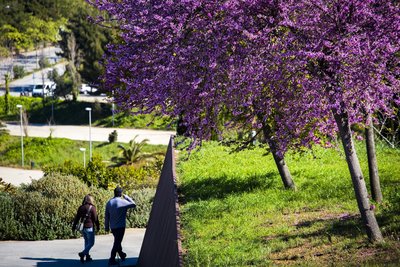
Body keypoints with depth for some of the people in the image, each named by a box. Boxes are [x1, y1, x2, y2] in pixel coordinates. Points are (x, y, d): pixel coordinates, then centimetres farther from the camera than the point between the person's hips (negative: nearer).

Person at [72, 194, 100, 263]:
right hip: (90, 227, -6)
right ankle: (83, 253, -20)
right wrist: (98, 226, 4)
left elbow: (77, 217, 9)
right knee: (91, 243, -1)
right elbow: (95, 218, -8)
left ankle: (87, 256, 21)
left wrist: (74, 226, 16)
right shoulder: (92, 208, -9)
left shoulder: (81, 208, 6)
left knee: (86, 242, 19)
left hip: (83, 227, 6)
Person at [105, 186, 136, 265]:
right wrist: (127, 197, 7)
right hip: (120, 226, -6)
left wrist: (106, 227, 14)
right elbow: (133, 204, -1)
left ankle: (121, 254, 40)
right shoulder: (123, 202, -14)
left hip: (112, 227, 6)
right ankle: (112, 259, -3)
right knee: (117, 243, 0)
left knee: (117, 241, 22)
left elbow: (107, 216, 6)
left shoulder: (109, 202, 2)